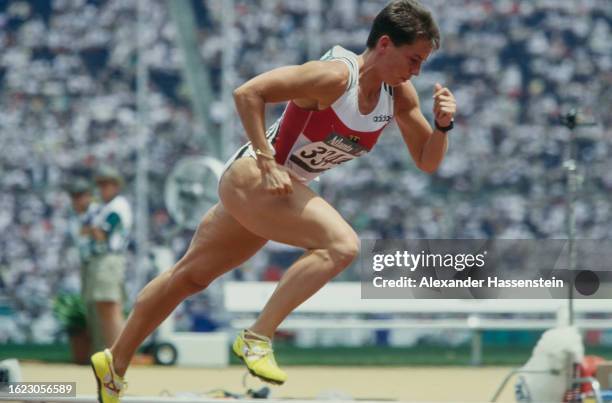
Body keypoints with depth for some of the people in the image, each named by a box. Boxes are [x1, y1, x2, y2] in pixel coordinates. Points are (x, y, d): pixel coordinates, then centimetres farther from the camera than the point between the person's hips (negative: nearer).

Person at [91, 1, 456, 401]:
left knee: (191, 275, 19)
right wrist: (267, 162, -28)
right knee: (341, 244, -27)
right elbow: (248, 93, -26)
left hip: (275, 191, 9)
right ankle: (257, 338, -24)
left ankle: (114, 363, 32)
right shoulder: (335, 76, -24)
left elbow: (427, 161, 6)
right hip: (250, 176, -9)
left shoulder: (399, 94, 0)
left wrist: (442, 125, -13)